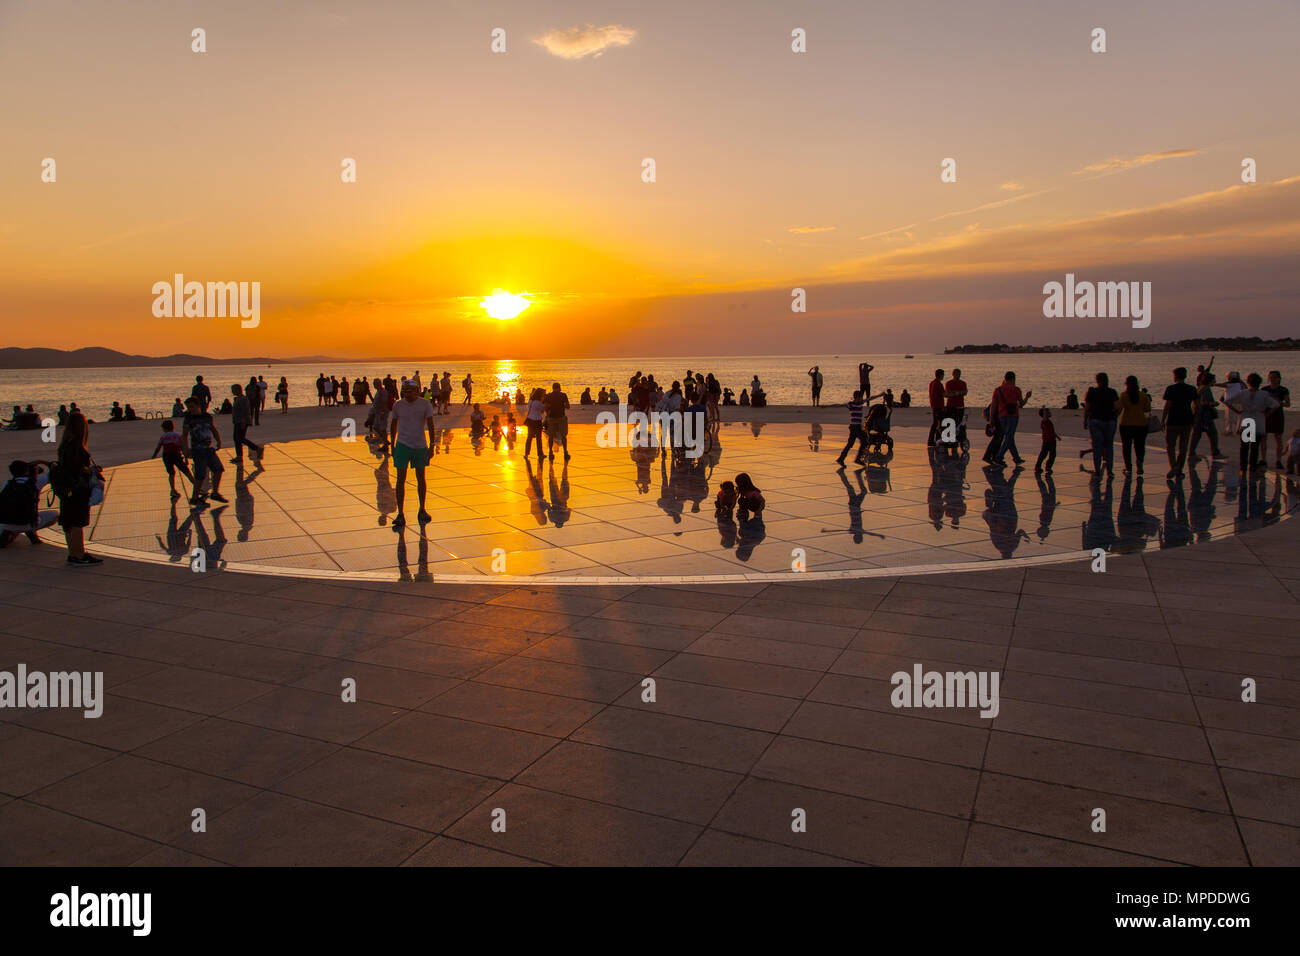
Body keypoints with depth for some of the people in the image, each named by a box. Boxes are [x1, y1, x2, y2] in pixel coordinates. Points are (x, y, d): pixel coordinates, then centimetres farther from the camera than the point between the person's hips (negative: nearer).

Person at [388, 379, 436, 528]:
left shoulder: (425, 404, -3)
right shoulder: (398, 406, 1)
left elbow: (430, 425, -2)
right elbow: (393, 426, 12)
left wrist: (432, 446, -8)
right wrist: (392, 446, 12)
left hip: (420, 446, 0)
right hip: (402, 445, 0)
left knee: (420, 479, 12)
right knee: (401, 479, -6)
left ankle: (422, 511, 28)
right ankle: (400, 515, -4)